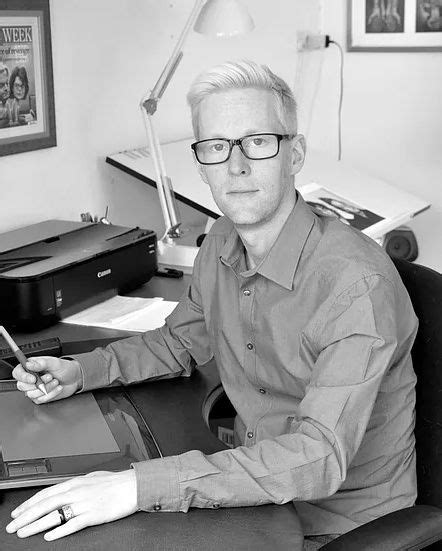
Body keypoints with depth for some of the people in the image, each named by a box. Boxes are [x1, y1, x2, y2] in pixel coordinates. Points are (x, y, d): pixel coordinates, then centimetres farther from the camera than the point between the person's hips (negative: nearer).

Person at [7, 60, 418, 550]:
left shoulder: (356, 281, -28)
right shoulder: (222, 244, -2)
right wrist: (81, 371, -1)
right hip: (253, 486, 6)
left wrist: (140, 486, -40)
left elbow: (319, 458, -34)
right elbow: (183, 340, 15)